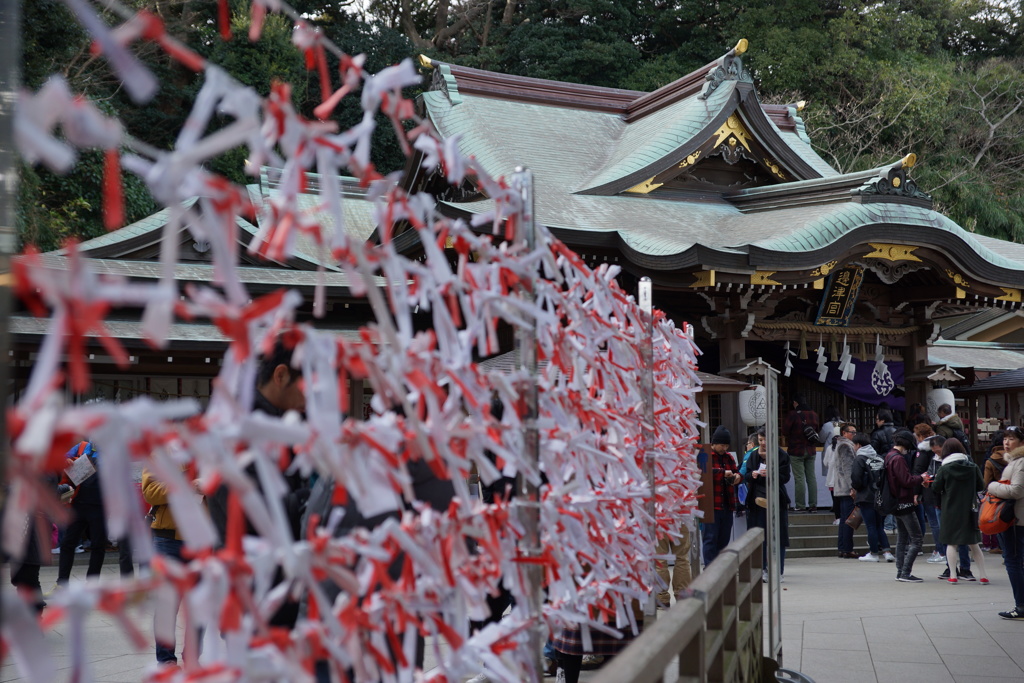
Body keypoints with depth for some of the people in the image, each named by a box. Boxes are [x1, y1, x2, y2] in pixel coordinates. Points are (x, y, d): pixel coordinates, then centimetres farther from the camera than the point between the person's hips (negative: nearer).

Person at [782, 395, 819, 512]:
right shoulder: (814, 415, 5)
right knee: (811, 477, 9)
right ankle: (813, 504, 9)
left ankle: (801, 506, -4)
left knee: (799, 478, -4)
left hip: (796, 451, -5)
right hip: (811, 450, 5)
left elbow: (785, 431, -10)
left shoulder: (793, 414, -14)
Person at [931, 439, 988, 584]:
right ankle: (982, 575, 9)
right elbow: (981, 486, 5)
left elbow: (935, 489, -9)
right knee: (973, 544, 11)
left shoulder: (944, 469, -10)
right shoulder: (973, 467, -2)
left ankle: (953, 575, 3)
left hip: (950, 510, -3)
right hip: (969, 509, 3)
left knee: (951, 543, 8)